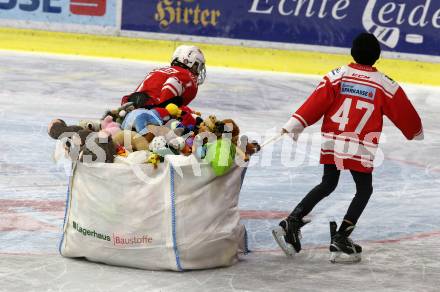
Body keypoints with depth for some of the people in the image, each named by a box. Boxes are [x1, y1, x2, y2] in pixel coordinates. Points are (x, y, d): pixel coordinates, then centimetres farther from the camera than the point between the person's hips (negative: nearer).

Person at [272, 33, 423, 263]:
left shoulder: (337, 76, 0)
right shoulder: (385, 85, -1)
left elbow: (316, 102, -6)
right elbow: (403, 113, 10)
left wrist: (294, 125, -5)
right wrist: (417, 134, 28)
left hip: (331, 142, 3)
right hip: (360, 148, -3)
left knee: (327, 185, 20)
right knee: (364, 190, 11)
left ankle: (291, 222, 9)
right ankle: (340, 240, 1)